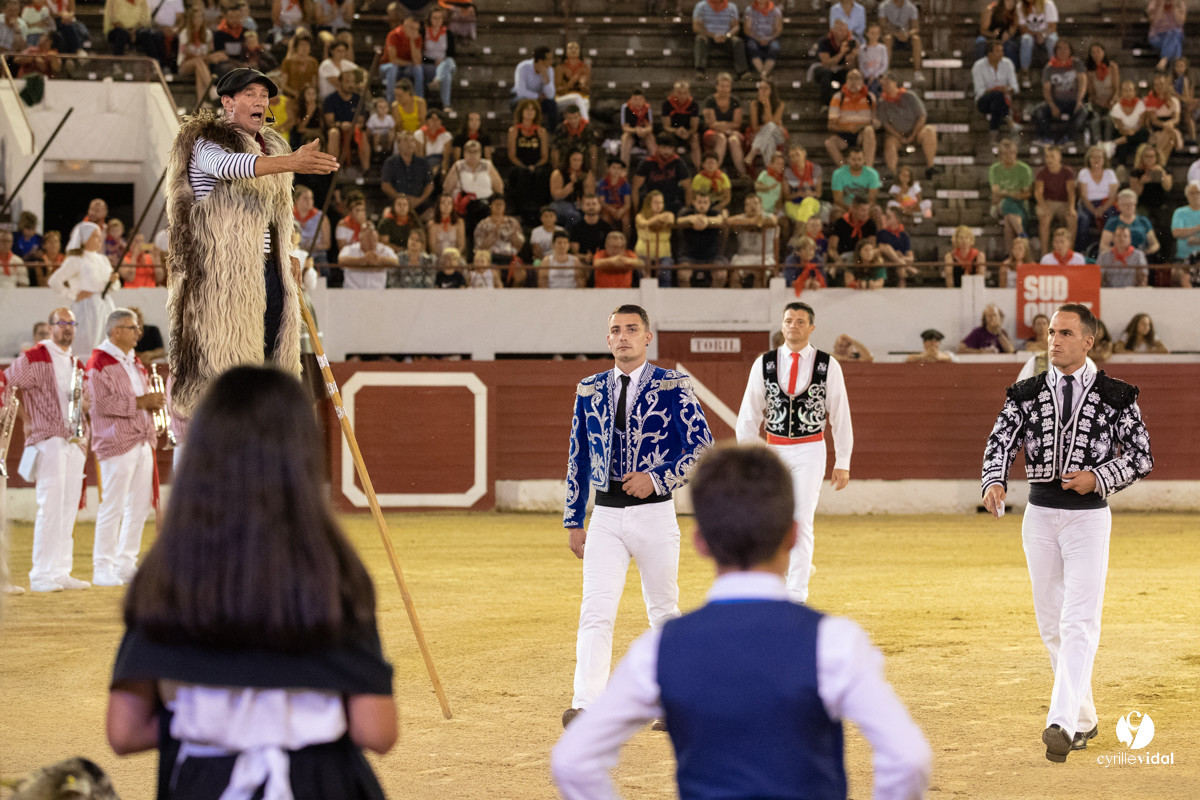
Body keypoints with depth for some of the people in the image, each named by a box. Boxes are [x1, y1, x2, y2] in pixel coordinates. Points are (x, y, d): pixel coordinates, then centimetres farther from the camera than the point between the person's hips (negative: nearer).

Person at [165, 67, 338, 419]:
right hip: (223, 275, -8)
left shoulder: (271, 146, 20)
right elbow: (226, 165, -32)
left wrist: (286, 263, 19)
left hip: (265, 271, 8)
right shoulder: (207, 142, -6)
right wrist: (292, 162, -43)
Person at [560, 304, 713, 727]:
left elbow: (702, 447, -6)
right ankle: (586, 707, -19)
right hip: (605, 516, 2)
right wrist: (574, 522, 11)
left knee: (663, 612, 8)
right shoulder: (589, 390, 9)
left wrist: (657, 477, -19)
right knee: (596, 611, -11)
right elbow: (577, 458, 13)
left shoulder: (673, 386, -2)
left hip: (654, 514, -2)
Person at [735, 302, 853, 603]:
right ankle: (801, 565, 35)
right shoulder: (764, 363, 2)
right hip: (774, 450, 3)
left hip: (810, 451, -2)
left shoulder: (828, 365, -2)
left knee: (801, 520, -9)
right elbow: (750, 412, 5)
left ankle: (796, 595, -7)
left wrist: (842, 462, 0)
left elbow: (840, 415, 2)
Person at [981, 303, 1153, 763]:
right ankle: (1084, 721, 23)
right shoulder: (1027, 394, 5)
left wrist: (1099, 477, -17)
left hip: (1089, 516, -4)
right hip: (1039, 515, 4)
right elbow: (1001, 443, -6)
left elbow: (1142, 457, -1)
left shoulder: (1115, 396, -2)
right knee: (1051, 625, 10)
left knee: (1079, 624, -13)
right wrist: (995, 483, -26)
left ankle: (1061, 723, -22)